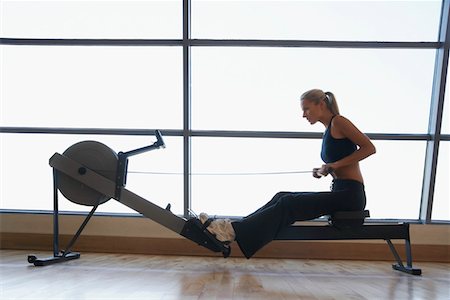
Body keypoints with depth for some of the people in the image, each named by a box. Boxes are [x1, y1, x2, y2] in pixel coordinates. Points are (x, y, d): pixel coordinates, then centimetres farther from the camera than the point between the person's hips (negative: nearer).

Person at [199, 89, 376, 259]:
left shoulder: (338, 121, -7)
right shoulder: (328, 131, 18)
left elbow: (369, 148, -14)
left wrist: (335, 165, -18)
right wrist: (324, 171, 3)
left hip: (350, 195, -8)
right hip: (340, 193, 8)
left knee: (288, 204, -19)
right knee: (283, 198, -4)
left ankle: (234, 231, -20)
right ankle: (237, 229, -9)